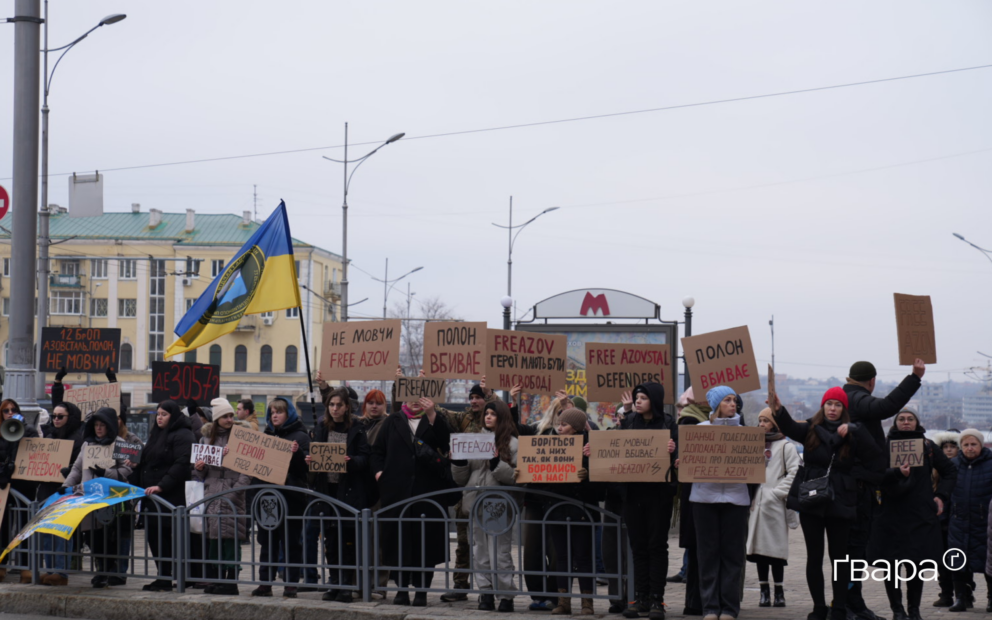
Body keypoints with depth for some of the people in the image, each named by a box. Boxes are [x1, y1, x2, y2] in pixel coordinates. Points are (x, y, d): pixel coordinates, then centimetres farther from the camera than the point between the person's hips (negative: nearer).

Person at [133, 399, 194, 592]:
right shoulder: (155, 434, 20)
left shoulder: (182, 436, -7)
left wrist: (161, 485, -22)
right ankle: (163, 577, 13)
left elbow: (181, 465, -17)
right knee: (154, 535, 7)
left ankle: (165, 580, -4)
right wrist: (135, 464, 8)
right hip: (151, 495, 8)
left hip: (171, 495, -8)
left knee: (167, 537, -7)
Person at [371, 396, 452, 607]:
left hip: (428, 492, -2)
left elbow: (444, 443, -9)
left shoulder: (435, 420, 9)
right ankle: (402, 588, 11)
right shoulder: (391, 422, 15)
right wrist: (379, 472, -1)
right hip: (397, 491, 2)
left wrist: (431, 414, -15)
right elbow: (377, 451, 16)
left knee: (426, 540, -1)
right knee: (398, 539, 2)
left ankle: (422, 589, 6)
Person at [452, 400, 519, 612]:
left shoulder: (512, 443, 2)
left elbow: (514, 476, -8)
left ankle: (506, 595, 1)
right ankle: (485, 593, 13)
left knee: (500, 552, -5)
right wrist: (458, 460, -1)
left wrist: (496, 461, -17)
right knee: (480, 552, 7)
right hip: (476, 502, 5)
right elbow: (461, 479, 16)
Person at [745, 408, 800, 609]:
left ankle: (779, 591, -1)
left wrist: (778, 492, -13)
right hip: (757, 503, 6)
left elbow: (794, 472, -8)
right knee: (758, 547, 5)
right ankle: (764, 591, 10)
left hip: (775, 505, -6)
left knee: (775, 548, -6)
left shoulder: (785, 447, 0)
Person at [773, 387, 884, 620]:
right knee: (814, 556, 5)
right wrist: (778, 411, -38)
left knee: (839, 556, 2)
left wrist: (853, 432, -16)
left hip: (840, 502, -1)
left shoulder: (852, 434, 4)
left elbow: (876, 462, -9)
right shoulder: (811, 429, 5)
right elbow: (790, 427, -16)